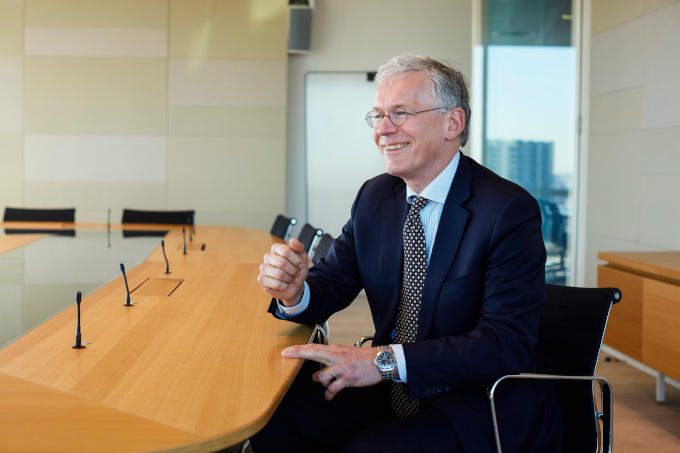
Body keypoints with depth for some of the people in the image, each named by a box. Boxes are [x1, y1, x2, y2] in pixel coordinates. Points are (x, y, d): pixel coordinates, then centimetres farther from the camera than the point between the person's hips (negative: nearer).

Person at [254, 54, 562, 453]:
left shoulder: (510, 211, -16)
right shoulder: (375, 197, 6)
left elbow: (507, 344, -23)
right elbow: (330, 286, 8)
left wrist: (385, 359, -31)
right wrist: (293, 292, -17)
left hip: (489, 408, -6)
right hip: (393, 392, 6)